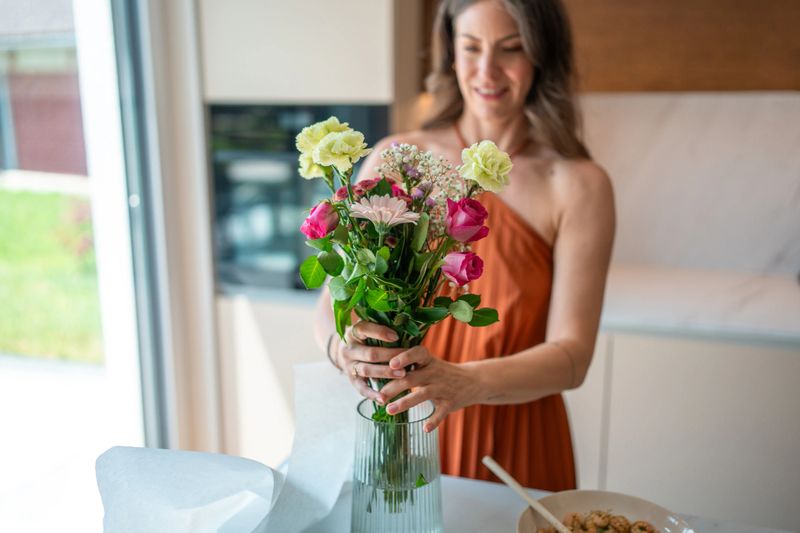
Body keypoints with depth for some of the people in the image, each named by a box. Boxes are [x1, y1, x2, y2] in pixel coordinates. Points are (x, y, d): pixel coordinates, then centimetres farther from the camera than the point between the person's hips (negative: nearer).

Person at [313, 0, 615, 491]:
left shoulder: (578, 184, -10)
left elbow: (572, 355, -15)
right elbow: (331, 307, -7)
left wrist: (465, 383, -33)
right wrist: (344, 348, -29)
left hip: (517, 449, -1)